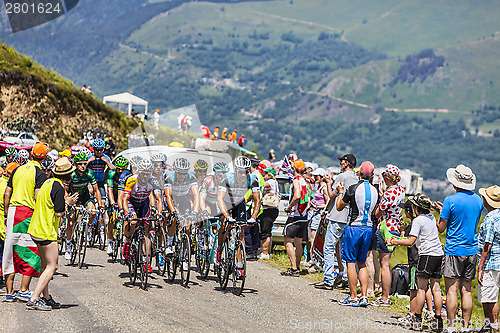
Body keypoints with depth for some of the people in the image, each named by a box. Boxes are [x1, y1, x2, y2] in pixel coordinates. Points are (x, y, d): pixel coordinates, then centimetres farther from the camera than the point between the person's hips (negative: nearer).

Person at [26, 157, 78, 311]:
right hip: (47, 232, -10)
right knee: (52, 266, -8)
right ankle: (34, 299, -14)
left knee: (45, 265, 17)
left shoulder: (48, 182, 12)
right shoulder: (58, 188, -17)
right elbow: (59, 213, -19)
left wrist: (65, 202, 18)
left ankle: (46, 298, 23)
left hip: (37, 229, 10)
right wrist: (68, 203, -2)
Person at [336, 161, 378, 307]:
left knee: (351, 262, 0)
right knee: (362, 263, 13)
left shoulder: (353, 189, -11)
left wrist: (340, 192, 15)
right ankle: (364, 296, 8)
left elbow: (339, 207, -2)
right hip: (368, 228, 6)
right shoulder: (374, 190, 6)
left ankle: (353, 297, 0)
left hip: (354, 228, -6)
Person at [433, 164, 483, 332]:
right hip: (472, 251, 6)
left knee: (452, 290, -3)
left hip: (454, 251, -5)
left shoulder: (451, 200, -12)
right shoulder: (478, 200, 6)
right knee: (466, 290, 8)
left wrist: (441, 212, 10)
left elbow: (441, 228, -8)